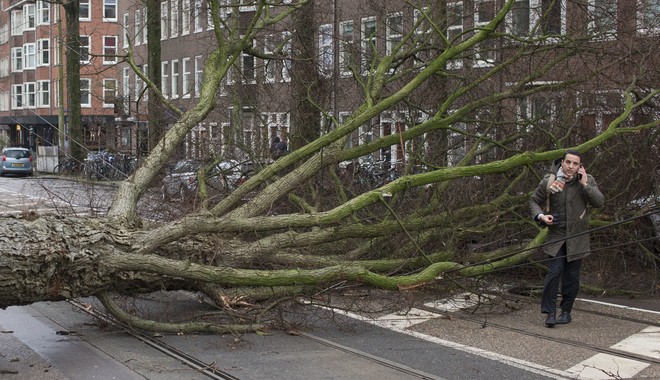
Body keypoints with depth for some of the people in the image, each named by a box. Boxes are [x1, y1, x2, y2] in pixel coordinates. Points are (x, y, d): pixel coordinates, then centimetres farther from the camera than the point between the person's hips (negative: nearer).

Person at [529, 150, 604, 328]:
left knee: (572, 276, 6)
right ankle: (550, 312, -4)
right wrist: (541, 216, -11)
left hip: (577, 237, 1)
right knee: (554, 272, -11)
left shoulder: (587, 181, -4)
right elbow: (534, 200, 7)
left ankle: (566, 311, 20)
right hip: (556, 235, -1)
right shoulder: (549, 181, -5)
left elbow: (599, 202, -15)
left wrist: (584, 185, -22)